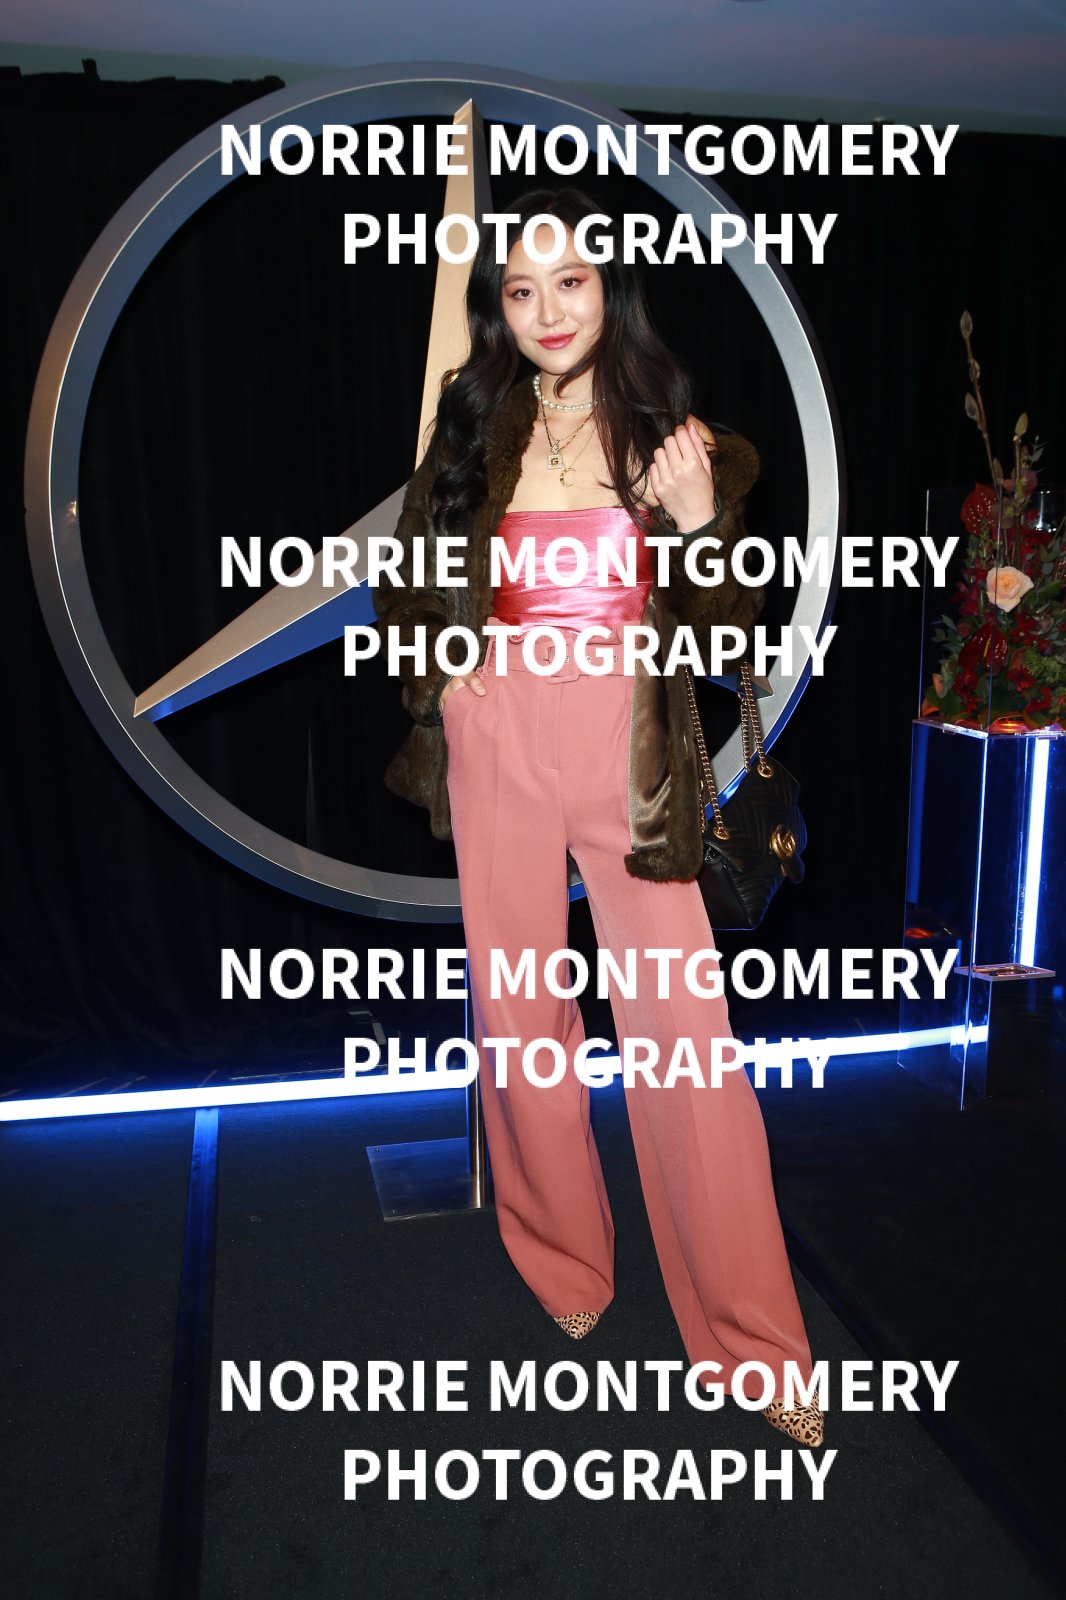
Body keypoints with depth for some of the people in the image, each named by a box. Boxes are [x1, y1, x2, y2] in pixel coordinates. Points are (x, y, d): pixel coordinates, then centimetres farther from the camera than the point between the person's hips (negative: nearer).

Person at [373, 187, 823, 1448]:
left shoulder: (670, 432, 4)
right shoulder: (471, 432, 9)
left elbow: (721, 630, 2)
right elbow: (408, 588, 20)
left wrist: (704, 526, -16)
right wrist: (438, 673, 1)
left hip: (629, 753, -2)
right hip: (500, 751, 2)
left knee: (684, 1030, -4)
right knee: (518, 1013, 9)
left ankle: (753, 1336, 11)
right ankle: (565, 1263, 32)